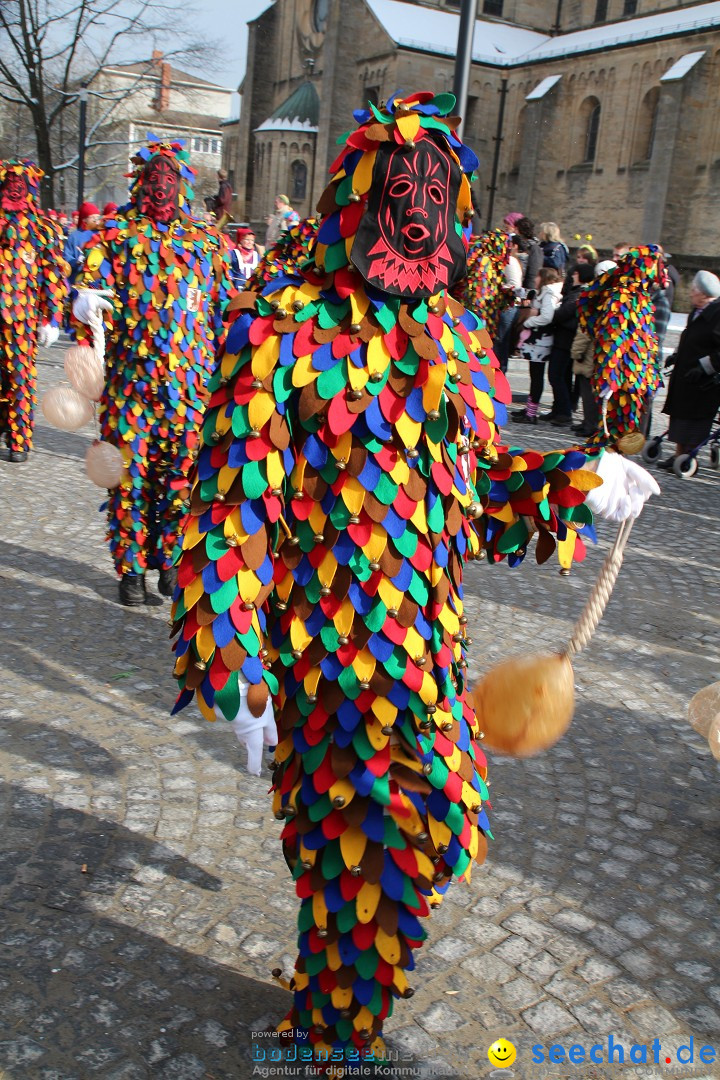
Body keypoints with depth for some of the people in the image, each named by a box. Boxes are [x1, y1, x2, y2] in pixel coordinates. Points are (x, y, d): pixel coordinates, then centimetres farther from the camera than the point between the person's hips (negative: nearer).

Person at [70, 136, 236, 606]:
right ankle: (132, 567, 13)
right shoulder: (116, 234, 8)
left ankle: (169, 559, 20)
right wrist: (86, 301, -22)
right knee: (130, 472, 0)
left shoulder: (208, 242, 13)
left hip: (192, 382, 1)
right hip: (131, 378, -1)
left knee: (182, 473, 3)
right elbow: (91, 283, 0)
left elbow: (225, 308, 14)